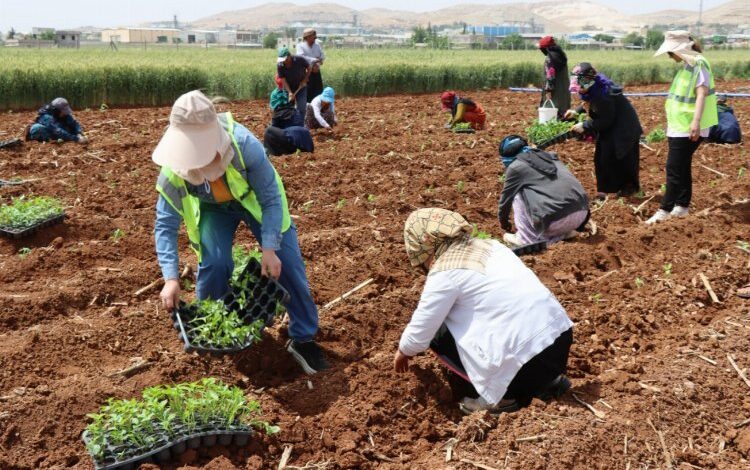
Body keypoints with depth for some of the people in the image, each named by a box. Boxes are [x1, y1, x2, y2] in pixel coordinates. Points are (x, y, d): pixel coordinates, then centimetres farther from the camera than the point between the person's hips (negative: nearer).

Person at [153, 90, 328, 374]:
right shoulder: (173, 169, -32)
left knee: (286, 262, -9)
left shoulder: (245, 145, -40)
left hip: (255, 200, -1)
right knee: (214, 262, -21)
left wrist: (270, 249, -33)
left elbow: (271, 199, -28)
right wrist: (171, 279, -30)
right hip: (213, 209, 1)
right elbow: (165, 225, -22)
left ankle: (304, 339, 7)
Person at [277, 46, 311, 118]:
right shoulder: (279, 65, -20)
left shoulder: (299, 60, -23)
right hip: (288, 88, 1)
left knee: (301, 108, -7)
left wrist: (304, 81, -8)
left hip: (301, 87, -1)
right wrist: (290, 92, -26)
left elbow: (309, 68, -6)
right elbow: (283, 80, -17)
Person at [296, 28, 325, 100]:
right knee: (308, 93, -4)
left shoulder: (317, 44, 8)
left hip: (316, 72, 5)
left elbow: (322, 56, 5)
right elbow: (301, 58, -22)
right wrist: (315, 60, -18)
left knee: (319, 91, 7)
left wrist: (317, 65, -15)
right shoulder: (300, 46, -7)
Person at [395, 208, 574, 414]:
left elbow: (421, 332, 1)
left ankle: (500, 396, 7)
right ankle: (547, 381, 20)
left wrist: (403, 351, 24)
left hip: (528, 360, -7)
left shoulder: (444, 273, -8)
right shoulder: (487, 245, 15)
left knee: (438, 332, 7)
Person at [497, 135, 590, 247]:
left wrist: (503, 221, 37)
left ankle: (526, 238, 9)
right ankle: (564, 232, 17)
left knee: (518, 195, 12)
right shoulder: (548, 156, 25)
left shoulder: (515, 167, 5)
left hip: (555, 219, -7)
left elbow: (506, 197, 19)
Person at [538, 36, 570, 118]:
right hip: (564, 91, 9)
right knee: (562, 112, 13)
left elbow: (550, 76, -19)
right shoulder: (561, 55, 13)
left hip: (555, 92, -9)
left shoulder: (550, 58, -14)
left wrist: (548, 90, -19)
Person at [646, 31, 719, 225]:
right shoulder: (687, 66, 14)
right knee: (682, 167, 14)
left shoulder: (698, 64, -14)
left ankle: (665, 210, -6)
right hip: (678, 127, 10)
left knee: (674, 168, -9)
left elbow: (702, 94, -22)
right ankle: (682, 206, 21)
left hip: (688, 128, -10)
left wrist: (696, 121, -30)